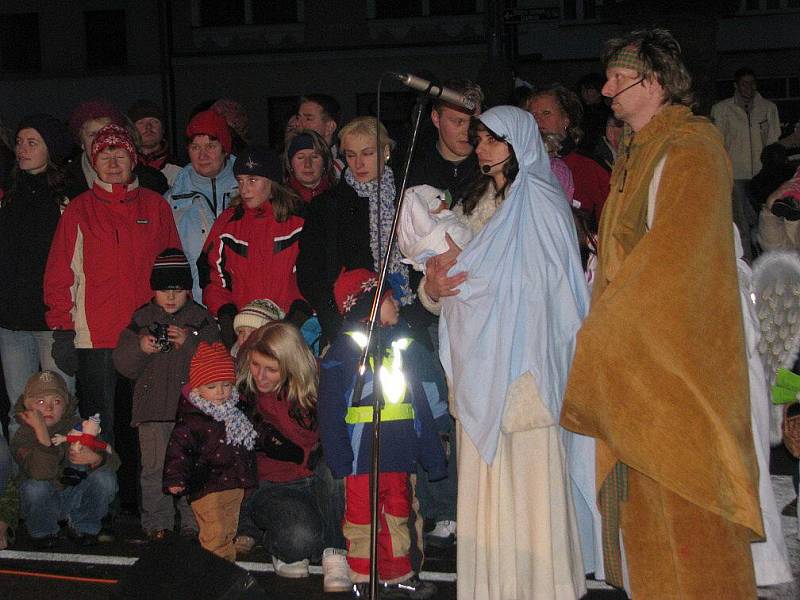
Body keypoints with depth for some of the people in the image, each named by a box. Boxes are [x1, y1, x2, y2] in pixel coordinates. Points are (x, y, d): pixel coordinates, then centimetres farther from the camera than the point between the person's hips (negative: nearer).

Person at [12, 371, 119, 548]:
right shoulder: (22, 437, -16)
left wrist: (95, 458, -36)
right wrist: (41, 431, -43)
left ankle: (84, 527, 1)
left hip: (77, 498, 2)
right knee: (35, 486, -33)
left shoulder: (78, 426, -7)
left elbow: (114, 461, -13)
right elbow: (43, 472, -35)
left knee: (105, 477, -24)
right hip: (46, 502, -2)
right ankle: (43, 532, -2)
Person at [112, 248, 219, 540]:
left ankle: (193, 521, 10)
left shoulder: (202, 319, 6)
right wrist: (139, 347, -14)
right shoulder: (142, 319, 9)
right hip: (153, 404, 1)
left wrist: (189, 342, -17)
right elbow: (123, 364, 6)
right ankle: (156, 521, 13)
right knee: (154, 466, 2)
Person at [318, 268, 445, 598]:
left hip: (399, 455, 7)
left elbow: (419, 403, 16)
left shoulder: (399, 346, 14)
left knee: (399, 516, 15)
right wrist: (340, 460, -17)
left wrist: (432, 455, 14)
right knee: (363, 519, 2)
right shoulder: (342, 351, -8)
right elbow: (330, 411, -11)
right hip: (362, 456, -7)